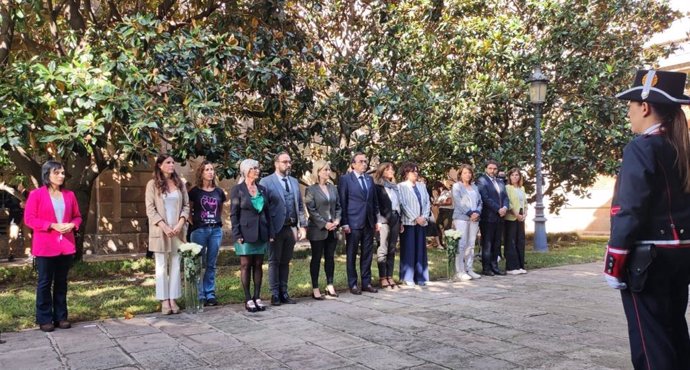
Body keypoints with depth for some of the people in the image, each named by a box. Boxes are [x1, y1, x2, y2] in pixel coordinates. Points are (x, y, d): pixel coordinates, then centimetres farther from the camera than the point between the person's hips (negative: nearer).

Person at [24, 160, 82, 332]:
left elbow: (77, 216, 15)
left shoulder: (69, 195, 9)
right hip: (45, 247, -4)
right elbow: (29, 219, -8)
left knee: (61, 282, 10)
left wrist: (73, 225, -8)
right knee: (45, 283, 3)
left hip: (66, 246, 4)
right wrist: (52, 225, -18)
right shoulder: (36, 194, -4)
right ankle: (44, 319, 11)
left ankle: (61, 316, 18)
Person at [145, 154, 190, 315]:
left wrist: (180, 224, -8)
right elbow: (150, 209, -6)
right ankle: (164, 301, 7)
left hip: (178, 231, 3)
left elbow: (186, 206, 7)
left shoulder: (180, 184, 9)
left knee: (175, 266, 4)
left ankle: (173, 299, 10)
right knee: (162, 266, 2)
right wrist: (164, 226, -15)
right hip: (160, 231, -3)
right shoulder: (153, 184, 0)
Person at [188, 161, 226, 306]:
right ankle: (200, 295, 10)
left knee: (211, 264, 8)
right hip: (199, 230, -3)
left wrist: (218, 221, 7)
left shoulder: (219, 191, 8)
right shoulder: (194, 191, -1)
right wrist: (193, 222, -4)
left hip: (216, 230, 3)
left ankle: (210, 294, 15)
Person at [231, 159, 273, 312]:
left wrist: (270, 233, 7)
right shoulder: (237, 190, -3)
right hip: (246, 233, -4)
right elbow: (234, 214, -5)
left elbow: (267, 213, 12)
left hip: (261, 233, 5)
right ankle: (248, 299, 6)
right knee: (245, 266, 1)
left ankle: (257, 297, 14)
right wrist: (237, 235, -12)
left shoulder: (263, 189, 10)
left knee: (258, 265, 7)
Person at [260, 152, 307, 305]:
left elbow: (300, 205, 13)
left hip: (291, 228, 5)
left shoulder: (294, 181, 13)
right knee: (274, 262, 5)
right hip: (276, 228, -5)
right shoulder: (266, 182, -5)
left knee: (285, 262, 11)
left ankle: (284, 293, 18)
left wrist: (302, 226, 6)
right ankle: (275, 294, 12)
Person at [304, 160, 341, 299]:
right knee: (316, 259, 2)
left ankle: (330, 286, 19)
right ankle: (315, 289, 9)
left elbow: (338, 206, 12)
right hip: (317, 230, -5)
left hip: (332, 230, 5)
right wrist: (325, 224, -16)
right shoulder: (311, 190, -6)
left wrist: (337, 220, -5)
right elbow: (311, 210, -11)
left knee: (330, 257, 10)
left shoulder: (333, 188, 10)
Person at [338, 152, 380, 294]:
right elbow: (342, 202, -6)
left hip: (369, 223, 5)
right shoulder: (345, 179, -4)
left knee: (367, 254, 10)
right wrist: (344, 223, -11)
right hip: (353, 223, -5)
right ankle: (353, 284, 13)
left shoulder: (370, 179, 13)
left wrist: (376, 220, 9)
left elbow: (375, 201, 15)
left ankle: (366, 283, 19)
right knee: (352, 255, 4)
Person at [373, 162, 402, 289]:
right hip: (384, 220, -7)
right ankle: (382, 278, 0)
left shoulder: (394, 186, 18)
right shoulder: (377, 186, -3)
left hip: (395, 219, 7)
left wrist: (400, 221, 15)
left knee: (392, 249, 8)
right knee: (383, 249, -6)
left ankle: (390, 276, 13)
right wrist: (377, 221, -15)